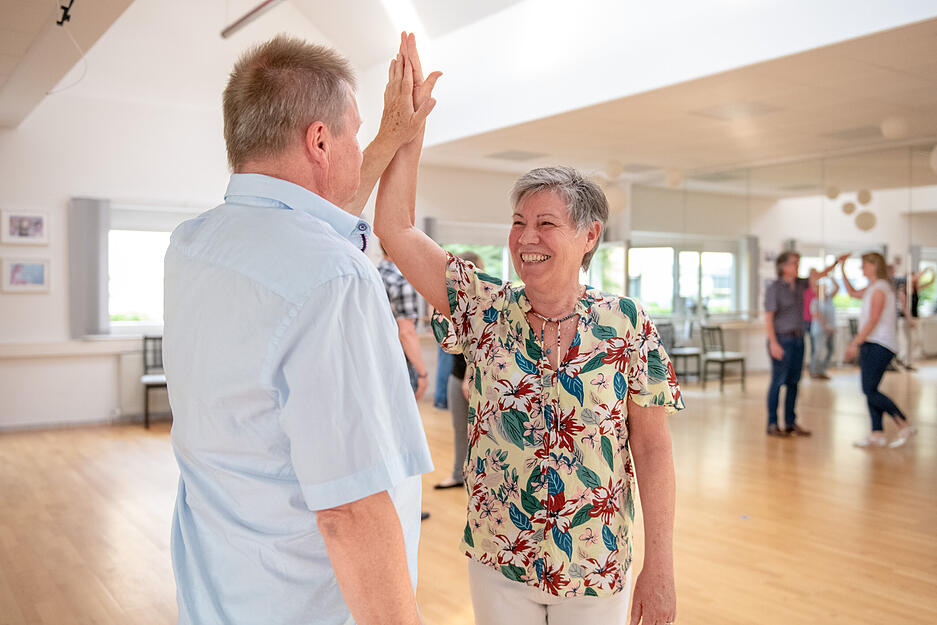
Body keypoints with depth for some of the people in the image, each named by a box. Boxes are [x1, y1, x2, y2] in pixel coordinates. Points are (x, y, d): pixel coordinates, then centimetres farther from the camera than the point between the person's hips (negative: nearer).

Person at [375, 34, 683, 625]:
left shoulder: (628, 324, -9)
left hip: (598, 570, -1)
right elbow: (395, 226, -10)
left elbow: (652, 445, -7)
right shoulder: (486, 309, -6)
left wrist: (661, 565, -10)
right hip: (497, 561, 2)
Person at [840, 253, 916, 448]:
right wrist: (842, 269, 28)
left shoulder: (879, 289, -13)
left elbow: (873, 321, -18)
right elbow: (853, 293, 34)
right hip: (872, 345, 10)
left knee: (870, 391, -13)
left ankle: (905, 425, -6)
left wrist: (855, 344, -17)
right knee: (870, 391, 6)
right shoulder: (872, 288, 17)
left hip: (879, 346, -10)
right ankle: (877, 434, 6)